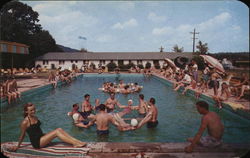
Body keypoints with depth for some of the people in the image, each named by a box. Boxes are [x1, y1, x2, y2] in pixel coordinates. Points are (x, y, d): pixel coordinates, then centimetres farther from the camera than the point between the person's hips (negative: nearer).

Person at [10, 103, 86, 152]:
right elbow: (22, 135, -4)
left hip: (42, 137, 8)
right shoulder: (25, 122, -13)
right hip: (36, 143, -7)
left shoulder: (35, 118, 11)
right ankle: (75, 144, -28)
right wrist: (18, 146, 3)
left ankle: (77, 141, -23)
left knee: (59, 129, -15)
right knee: (56, 132, -25)